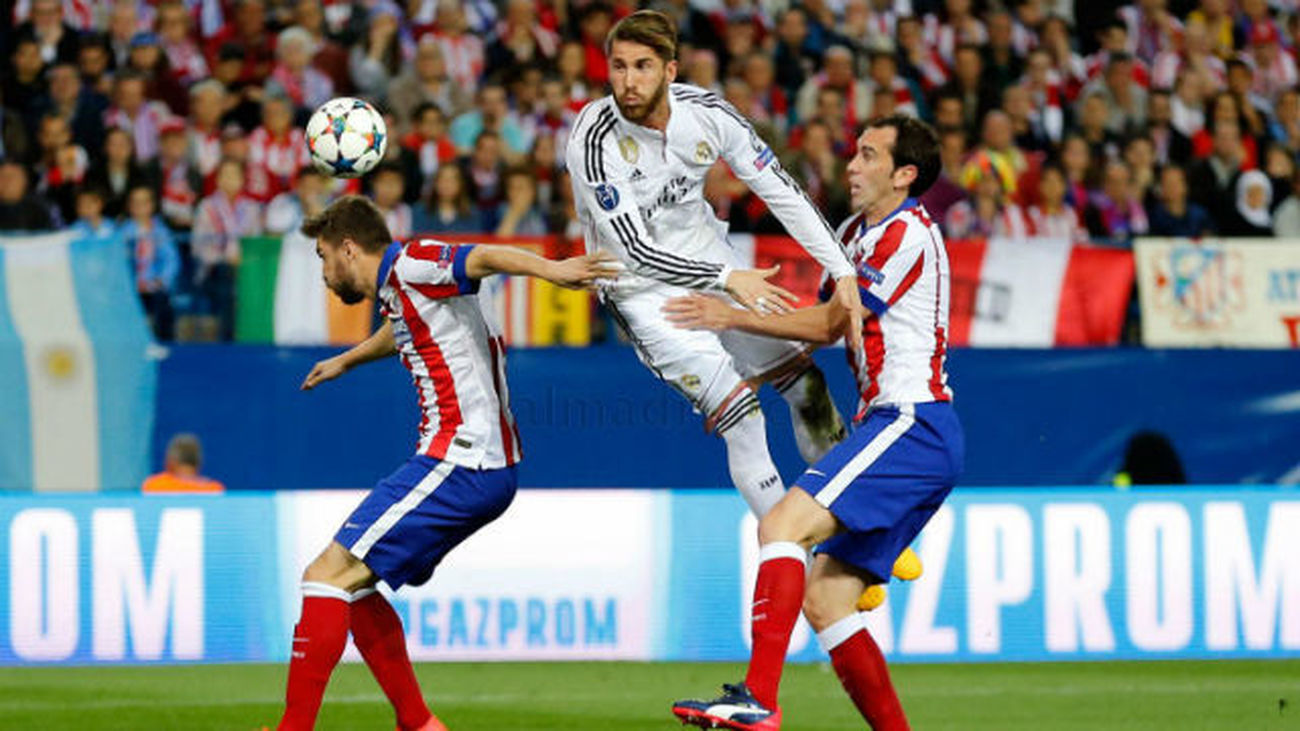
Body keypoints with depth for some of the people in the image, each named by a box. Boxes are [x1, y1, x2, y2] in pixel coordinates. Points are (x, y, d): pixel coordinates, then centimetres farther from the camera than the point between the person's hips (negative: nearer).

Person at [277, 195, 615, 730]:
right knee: (353, 585, 17)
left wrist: (550, 269, -45)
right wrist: (345, 361, 67)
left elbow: (484, 259, -25)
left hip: (459, 461, -10)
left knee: (327, 576, -11)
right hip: (486, 468, 10)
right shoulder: (396, 291, 22)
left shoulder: (408, 266, -7)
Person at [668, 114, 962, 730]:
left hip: (911, 426, -10)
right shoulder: (855, 232, 20)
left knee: (783, 524, -24)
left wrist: (733, 316, -3)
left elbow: (829, 324, -6)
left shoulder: (907, 235, -8)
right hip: (897, 429, 10)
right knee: (823, 599, 4)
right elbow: (829, 327, 25)